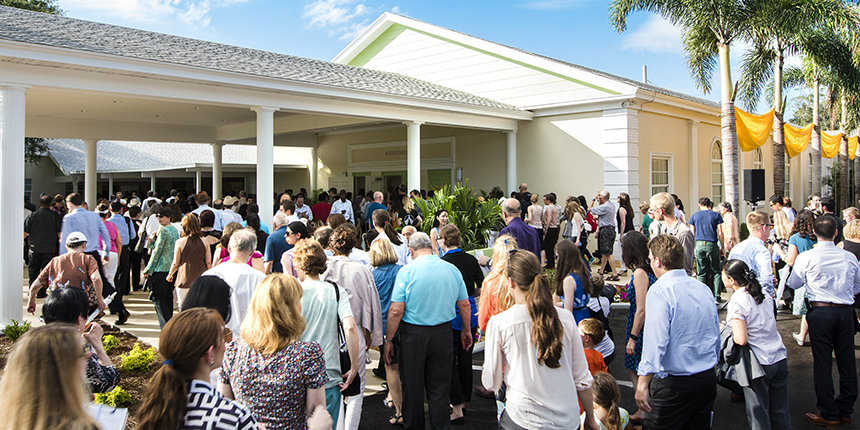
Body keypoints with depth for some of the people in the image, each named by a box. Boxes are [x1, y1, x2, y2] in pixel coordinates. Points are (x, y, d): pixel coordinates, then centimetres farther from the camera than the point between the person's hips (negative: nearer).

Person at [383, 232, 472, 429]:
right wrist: (466, 330, 22)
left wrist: (388, 340, -5)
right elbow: (464, 304, 8)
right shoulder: (452, 270, 1)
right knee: (440, 386, 14)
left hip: (413, 334, -3)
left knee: (412, 387, 12)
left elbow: (396, 311, -14)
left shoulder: (407, 271, -11)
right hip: (443, 334, 3)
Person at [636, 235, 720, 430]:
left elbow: (656, 341, -24)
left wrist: (643, 382, -23)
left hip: (673, 383, -7)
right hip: (708, 379, 8)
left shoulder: (660, 291, -16)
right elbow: (716, 336, 16)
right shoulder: (704, 288, 7)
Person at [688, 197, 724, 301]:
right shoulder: (716, 215, 4)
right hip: (712, 245, -1)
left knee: (701, 273, 6)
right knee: (716, 271, 9)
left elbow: (692, 233, 10)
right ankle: (717, 297, 6)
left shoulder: (694, 216, 9)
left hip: (699, 245, 1)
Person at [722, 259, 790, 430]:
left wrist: (729, 334, -1)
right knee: (780, 413, 15)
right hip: (780, 359, 7)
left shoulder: (736, 302, -15)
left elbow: (742, 339, -21)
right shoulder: (765, 295, 6)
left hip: (759, 364, -7)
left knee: (759, 415, 6)